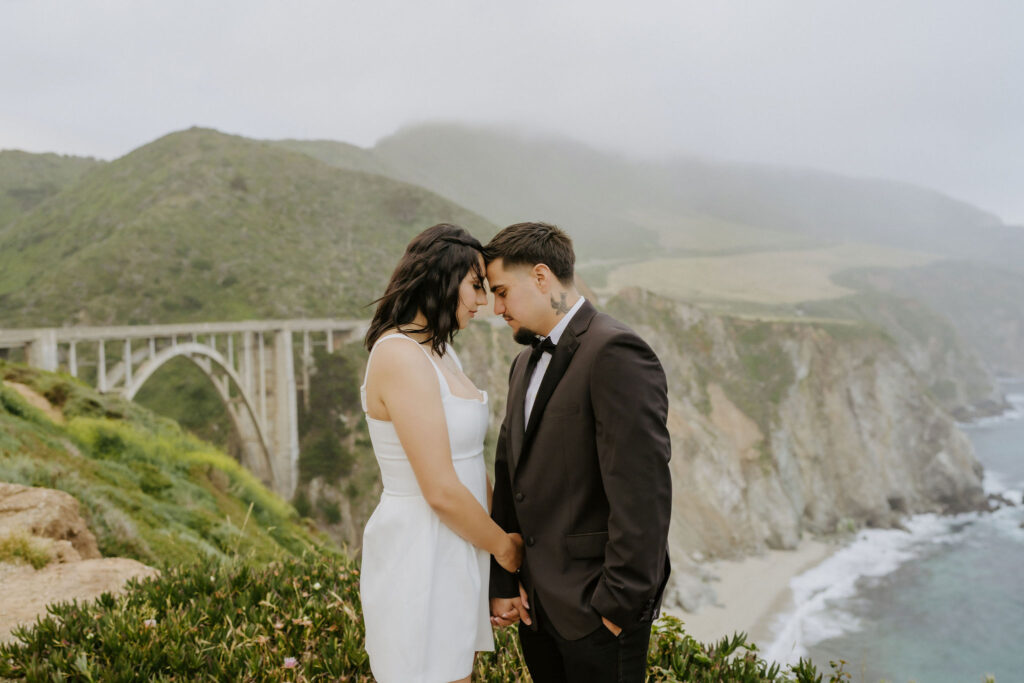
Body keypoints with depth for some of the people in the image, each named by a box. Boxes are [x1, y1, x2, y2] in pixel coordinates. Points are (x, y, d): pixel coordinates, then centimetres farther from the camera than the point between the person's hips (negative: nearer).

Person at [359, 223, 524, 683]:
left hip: (450, 555, 9)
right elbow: (441, 491, -21)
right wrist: (503, 545, -7)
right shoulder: (401, 357, -19)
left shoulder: (438, 352, 10)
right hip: (419, 557, -9)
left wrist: (504, 530, 7)